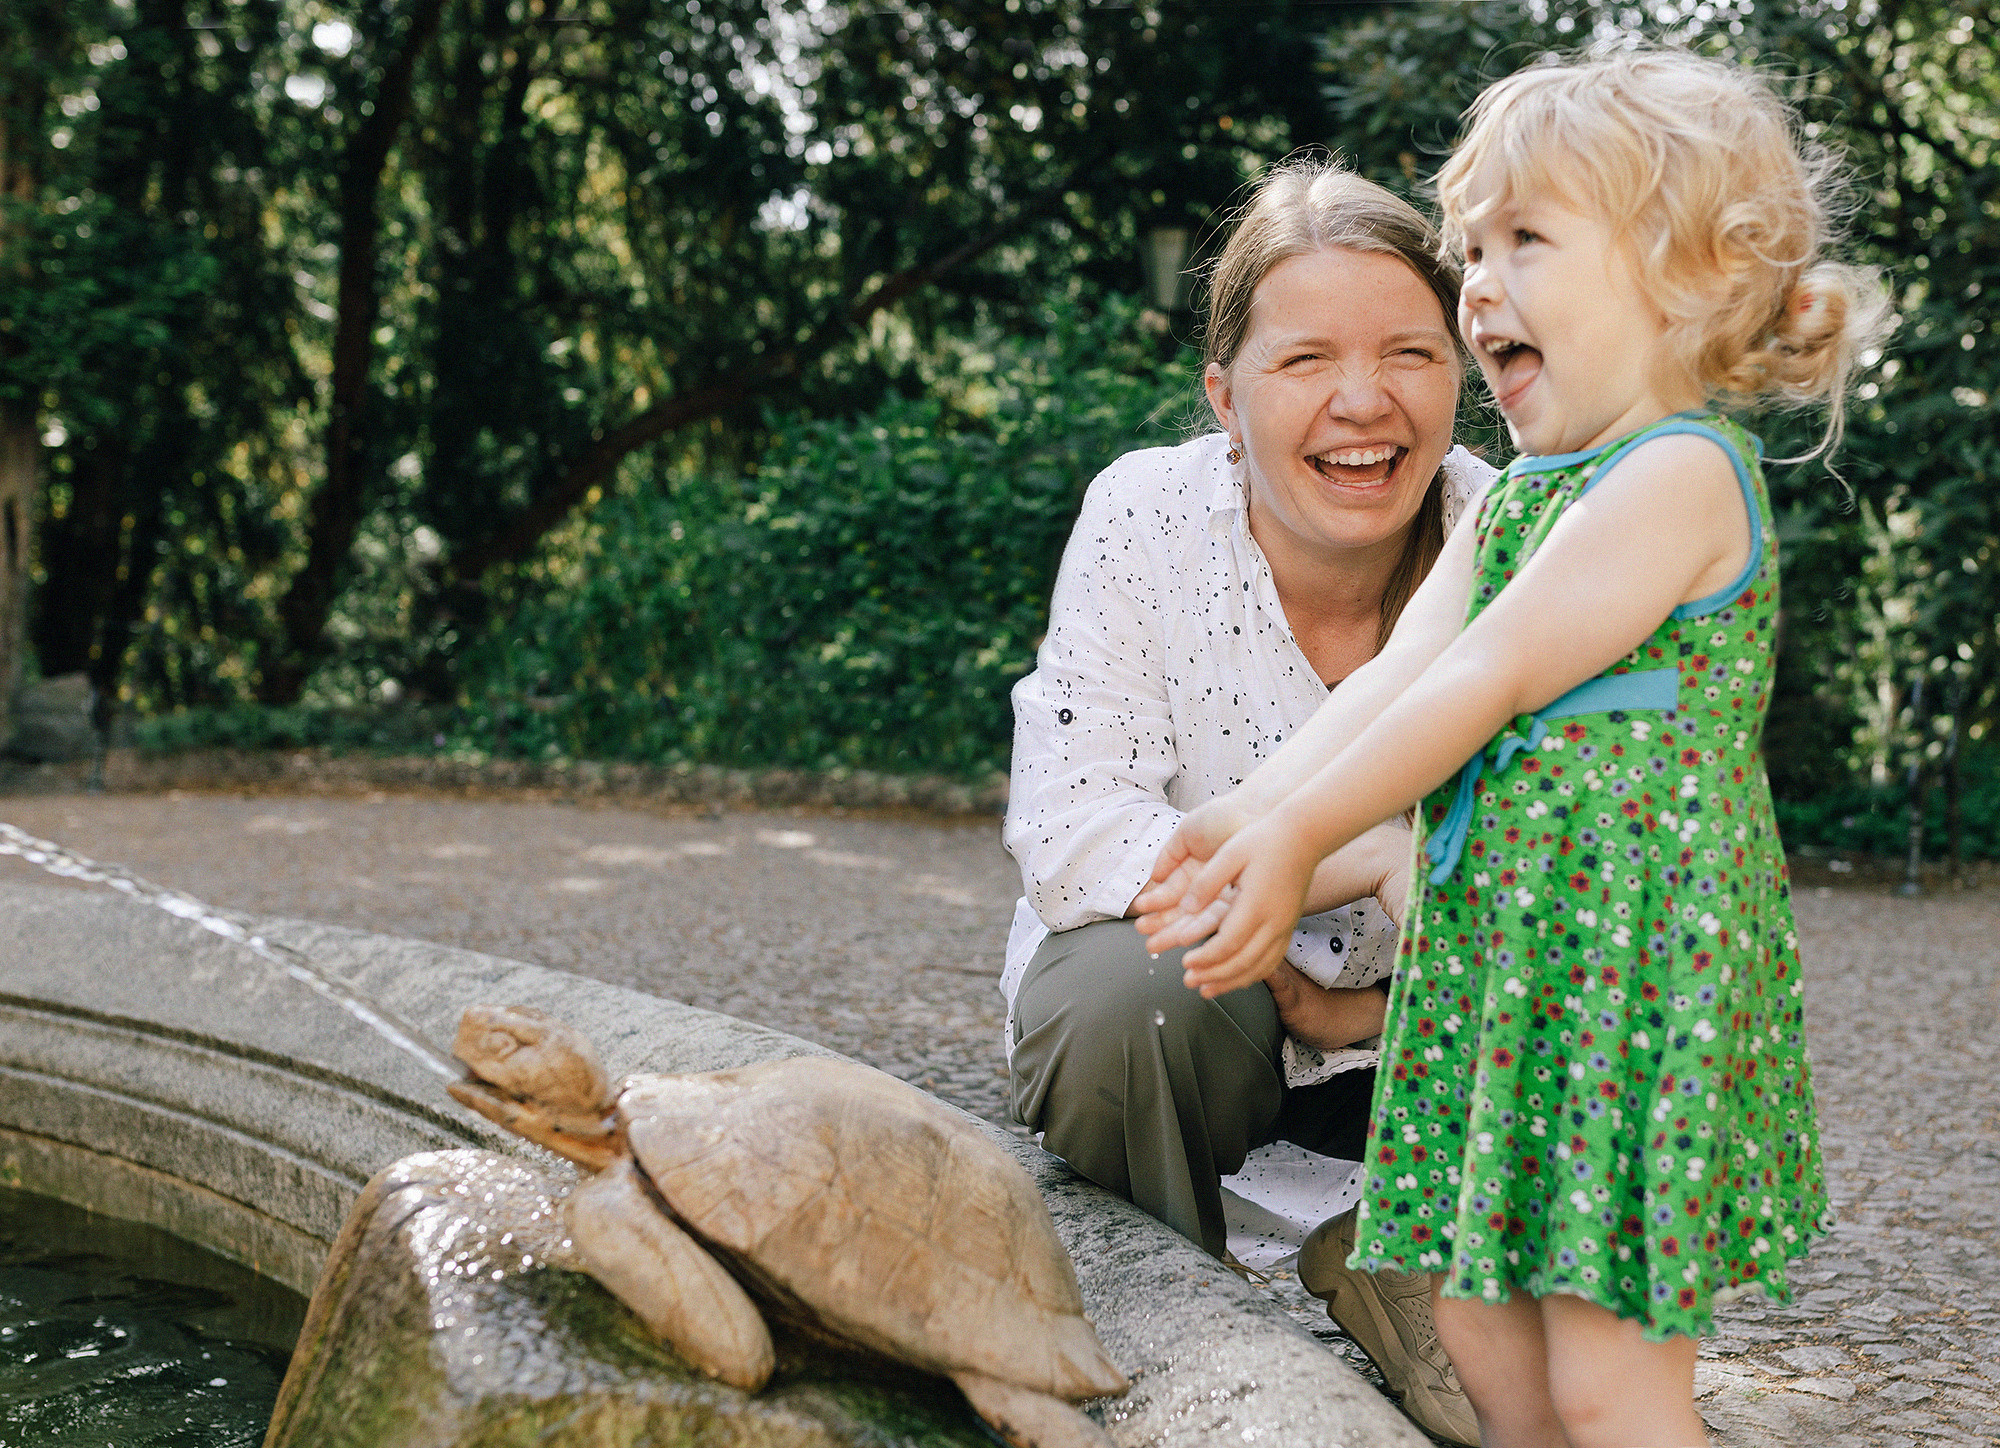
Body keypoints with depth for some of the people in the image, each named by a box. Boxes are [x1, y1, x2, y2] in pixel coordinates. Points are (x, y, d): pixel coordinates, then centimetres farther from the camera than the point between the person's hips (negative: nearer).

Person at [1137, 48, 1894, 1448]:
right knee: (1486, 1333, 13)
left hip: (1637, 961, -9)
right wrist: (1251, 811, -8)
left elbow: (1487, 681, -17)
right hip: (1496, 954, 9)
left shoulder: (1682, 473, -13)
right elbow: (1394, 678, 7)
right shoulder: (1511, 502, 16)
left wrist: (1298, 837, -14)